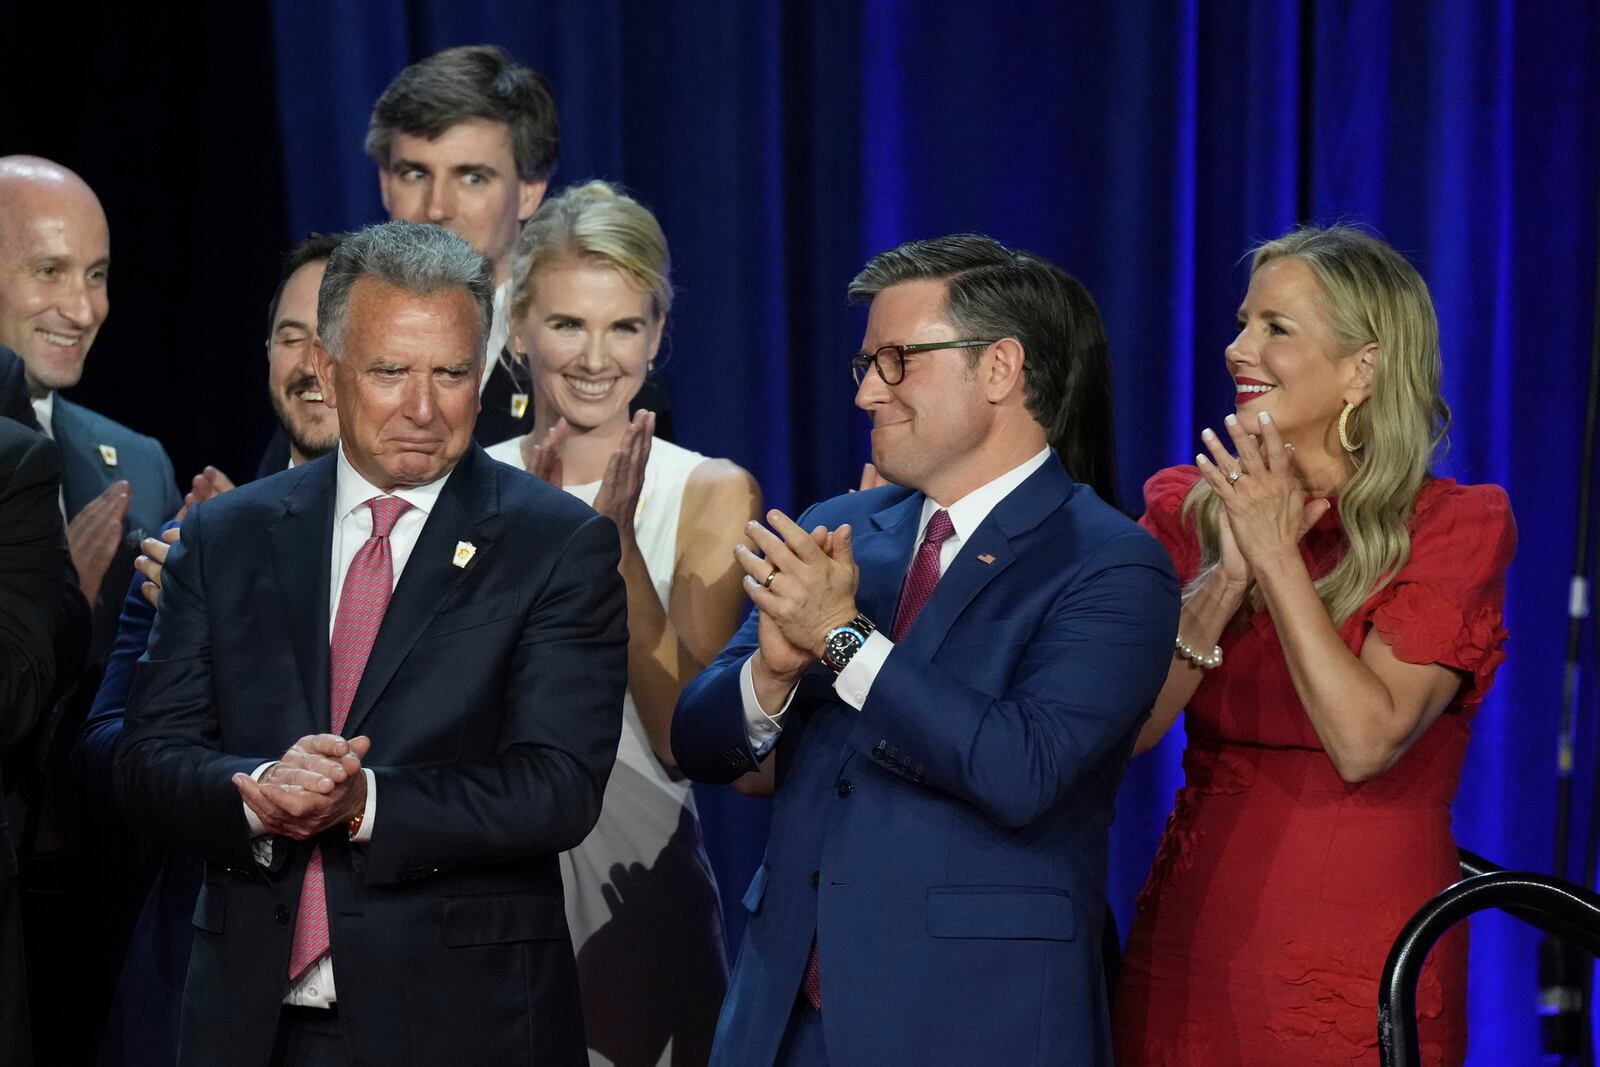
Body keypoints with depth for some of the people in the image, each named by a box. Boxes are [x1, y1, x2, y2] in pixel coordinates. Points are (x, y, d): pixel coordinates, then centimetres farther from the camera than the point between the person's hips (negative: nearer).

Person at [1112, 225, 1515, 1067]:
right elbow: (1124, 730, -5)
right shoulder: (1189, 509, 5)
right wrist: (1226, 578, -15)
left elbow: (1365, 742, -17)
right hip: (1191, 939, 4)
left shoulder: (1455, 526, -6)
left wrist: (1276, 558, -16)